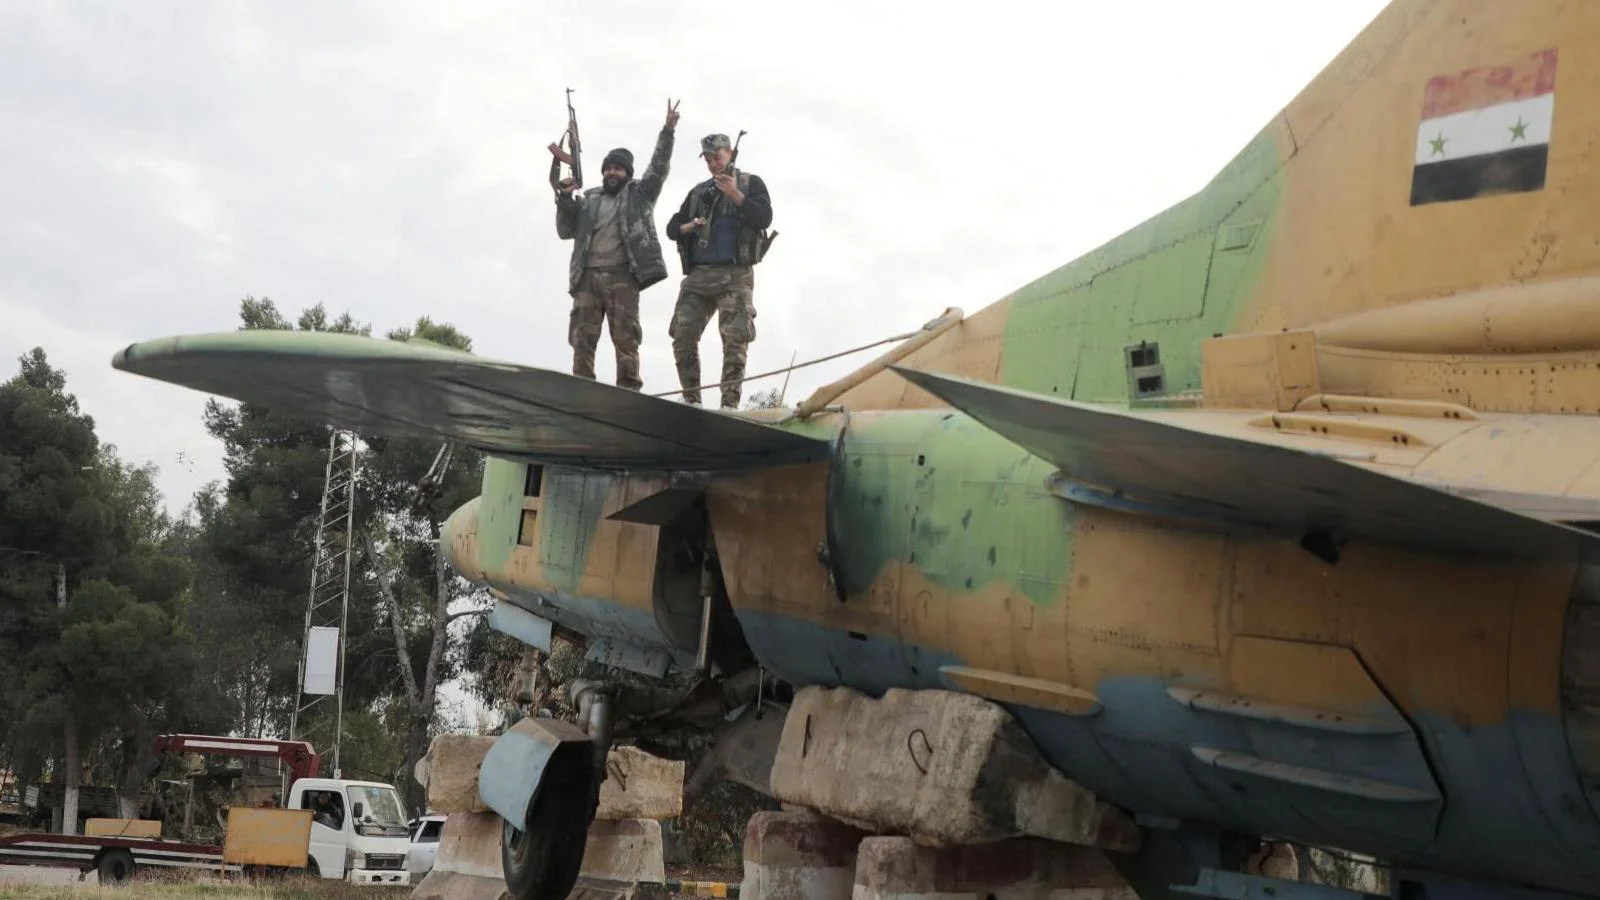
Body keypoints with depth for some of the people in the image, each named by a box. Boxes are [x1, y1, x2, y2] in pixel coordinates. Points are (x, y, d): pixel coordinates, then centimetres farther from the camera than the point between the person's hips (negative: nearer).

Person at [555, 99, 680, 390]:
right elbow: (565, 231, 16)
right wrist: (565, 200, 1)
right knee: (582, 337, -1)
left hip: (622, 275, -3)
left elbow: (659, 167, 0)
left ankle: (628, 392, -8)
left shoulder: (639, 194, 13)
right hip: (587, 275, 3)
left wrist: (667, 131, -10)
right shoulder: (589, 199, 20)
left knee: (625, 336, -6)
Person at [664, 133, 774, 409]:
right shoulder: (698, 192, 23)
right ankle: (691, 401, -1)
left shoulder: (750, 183, 12)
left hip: (735, 274, -4)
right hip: (699, 274, 4)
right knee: (683, 335, -7)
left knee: (735, 339, -15)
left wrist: (736, 195, -14)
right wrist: (690, 226, 1)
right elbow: (672, 228, 23)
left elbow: (764, 218, -4)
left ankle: (730, 403, -16)